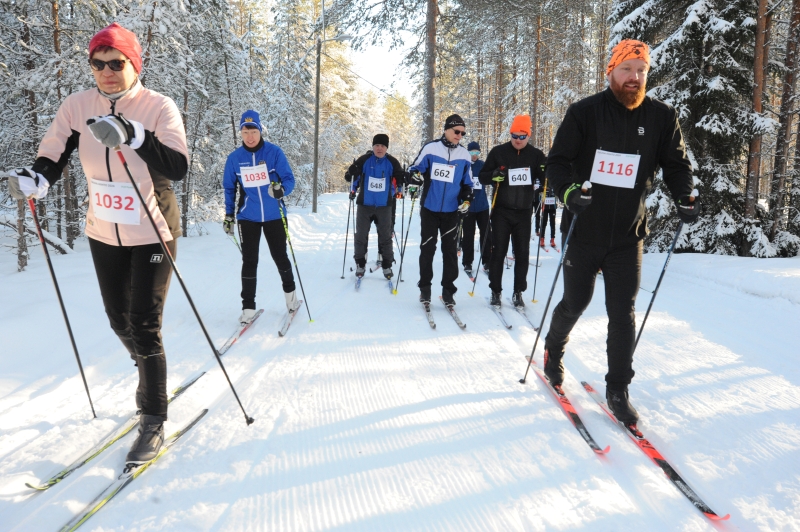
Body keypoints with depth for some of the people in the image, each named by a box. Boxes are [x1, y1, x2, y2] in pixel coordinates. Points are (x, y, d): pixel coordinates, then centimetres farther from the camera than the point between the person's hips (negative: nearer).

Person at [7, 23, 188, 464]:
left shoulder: (159, 107, -15)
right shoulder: (78, 106, -3)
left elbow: (178, 168, -27)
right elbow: (51, 158, -3)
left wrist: (133, 136, -40)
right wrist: (34, 179, -25)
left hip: (153, 234, -5)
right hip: (103, 234, 5)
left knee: (144, 326, -6)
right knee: (119, 320, 17)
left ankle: (153, 421, 9)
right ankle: (150, 375, 47)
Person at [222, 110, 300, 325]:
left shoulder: (274, 152, -8)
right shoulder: (234, 158, -2)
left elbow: (289, 179, -9)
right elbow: (229, 188, 9)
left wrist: (282, 189, -32)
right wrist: (229, 215, 5)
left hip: (274, 216, -1)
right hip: (248, 217, 1)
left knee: (280, 257, 11)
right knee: (249, 261, 2)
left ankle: (290, 294, 33)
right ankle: (248, 307, 10)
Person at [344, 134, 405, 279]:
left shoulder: (392, 162, -2)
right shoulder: (364, 160, -4)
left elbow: (400, 178, 8)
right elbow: (352, 173, 4)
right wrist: (353, 189, -10)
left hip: (384, 206, 0)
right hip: (364, 204, 0)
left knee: (385, 236, 6)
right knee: (361, 235, 6)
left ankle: (387, 265, 16)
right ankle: (360, 264, 18)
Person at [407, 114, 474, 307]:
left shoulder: (464, 155, 5)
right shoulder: (430, 148, -3)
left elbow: (467, 183, 13)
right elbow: (415, 168, 4)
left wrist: (466, 200, -2)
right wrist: (415, 177, -18)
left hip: (451, 211, 2)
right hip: (429, 208, -2)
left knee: (450, 250, 3)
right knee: (427, 248, 5)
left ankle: (448, 289, 12)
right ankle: (425, 287, 16)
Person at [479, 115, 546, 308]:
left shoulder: (536, 155, 4)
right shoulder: (498, 152, 1)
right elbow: (483, 177, 3)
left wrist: (546, 173, -17)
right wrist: (493, 175, -19)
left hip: (524, 212, 1)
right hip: (501, 211, -1)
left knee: (522, 254, 4)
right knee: (498, 252, 1)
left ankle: (518, 292, 15)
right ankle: (495, 291, 11)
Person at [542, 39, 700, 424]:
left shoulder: (662, 118, 2)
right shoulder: (584, 112, -6)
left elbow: (676, 164, 10)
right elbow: (557, 161, -6)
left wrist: (684, 197, -7)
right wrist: (569, 189, -25)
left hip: (627, 237, 2)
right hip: (584, 232, -1)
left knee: (623, 314, 3)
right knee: (575, 303, 12)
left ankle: (618, 390, 16)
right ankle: (553, 350, 42)